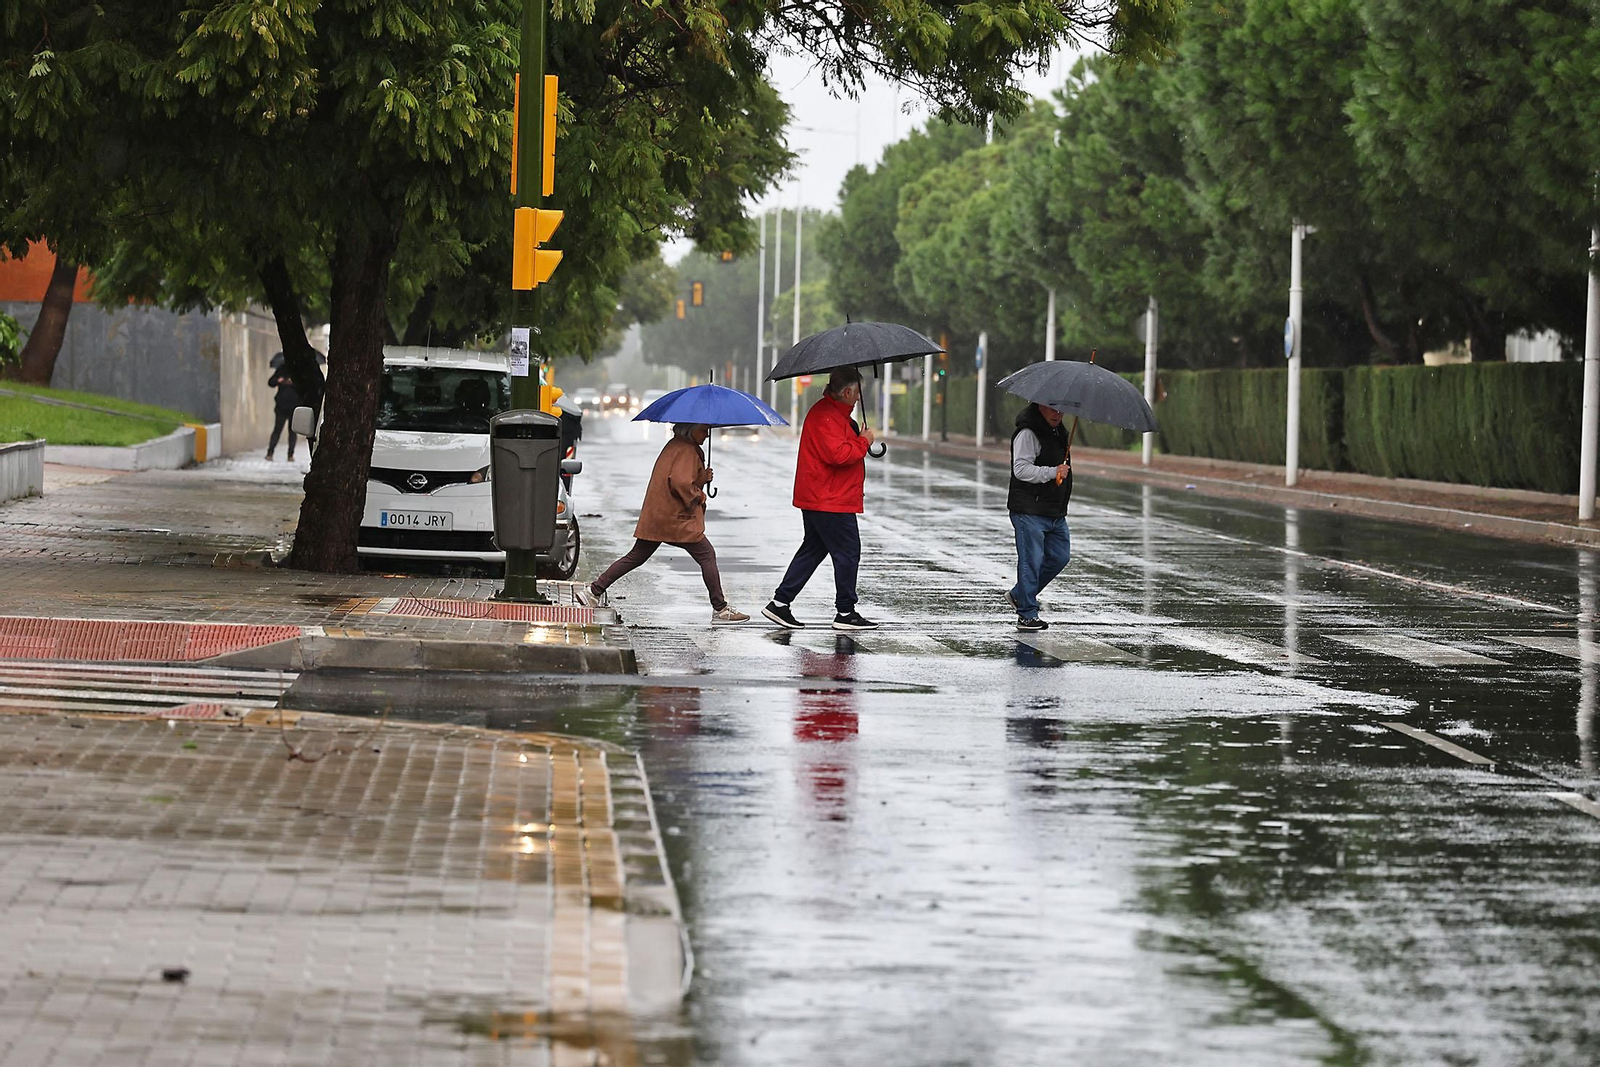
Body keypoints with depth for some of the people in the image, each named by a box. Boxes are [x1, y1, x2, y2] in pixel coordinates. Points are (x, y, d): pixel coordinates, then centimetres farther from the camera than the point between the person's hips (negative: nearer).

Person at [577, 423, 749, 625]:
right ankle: (720, 610, 2)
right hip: (676, 519, -9)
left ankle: (594, 590, 12)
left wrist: (701, 480, 4)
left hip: (653, 517, 9)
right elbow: (680, 482, -27)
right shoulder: (686, 451, -14)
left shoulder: (674, 446, 16)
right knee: (707, 556, 0)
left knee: (636, 557, 13)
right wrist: (698, 497, -11)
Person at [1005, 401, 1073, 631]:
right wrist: (1053, 472, -28)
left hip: (1055, 512, 9)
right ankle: (1028, 615, -1)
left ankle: (1019, 595, 26)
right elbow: (1021, 469, -23)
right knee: (1031, 560, -6)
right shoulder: (1027, 434, -14)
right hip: (1030, 511, -9)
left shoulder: (1058, 431, 16)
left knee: (1060, 556, 12)